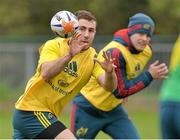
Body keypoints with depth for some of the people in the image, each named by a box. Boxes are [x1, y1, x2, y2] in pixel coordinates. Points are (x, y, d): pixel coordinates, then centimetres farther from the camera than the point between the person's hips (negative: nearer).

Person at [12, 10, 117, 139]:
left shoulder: (93, 58, 0)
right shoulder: (54, 45, -11)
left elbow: (110, 86, -14)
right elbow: (45, 74, -29)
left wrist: (109, 72, -36)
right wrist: (69, 55, -40)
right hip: (32, 109, -7)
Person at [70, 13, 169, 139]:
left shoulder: (146, 50, -5)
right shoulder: (114, 52, -29)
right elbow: (120, 91, -29)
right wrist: (149, 76, -29)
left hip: (113, 109, 7)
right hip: (88, 109, -7)